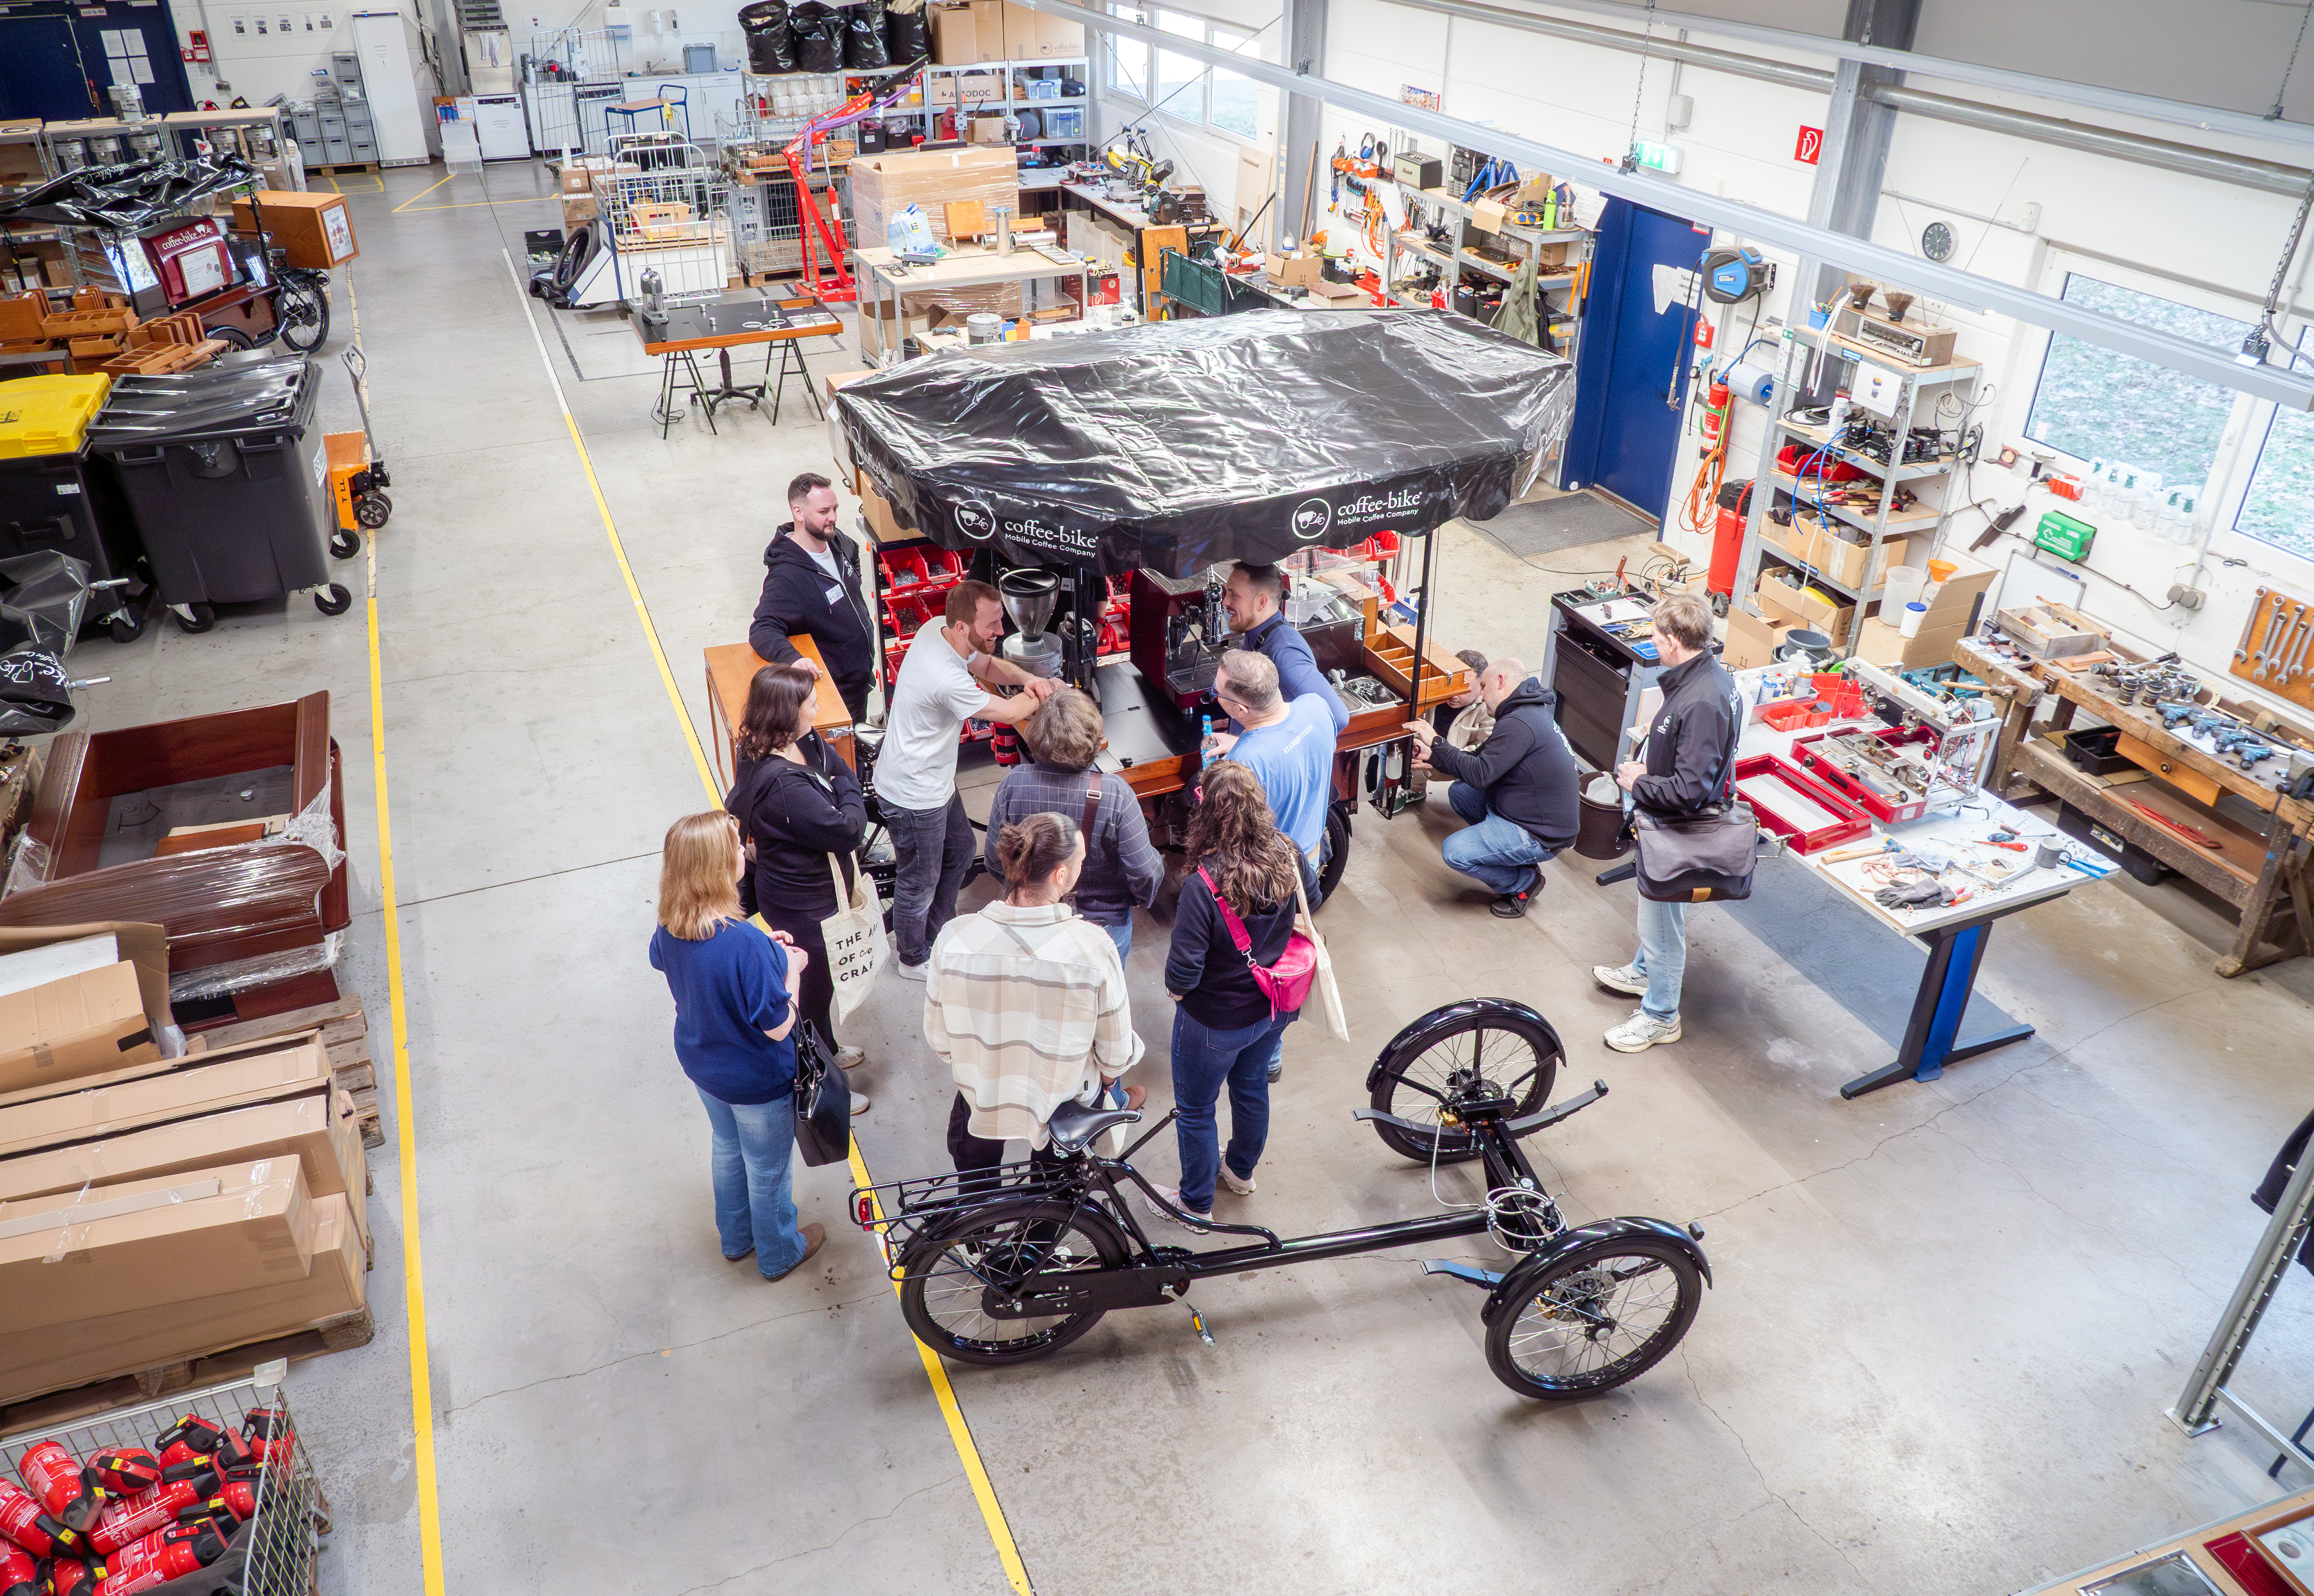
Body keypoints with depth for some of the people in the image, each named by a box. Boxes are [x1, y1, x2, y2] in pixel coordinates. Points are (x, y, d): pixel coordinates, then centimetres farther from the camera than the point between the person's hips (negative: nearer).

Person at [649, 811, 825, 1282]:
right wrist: (792, 967, -15)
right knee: (768, 1170, 20)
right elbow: (778, 1027, -30)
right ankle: (779, 1254, 46)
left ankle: (736, 1238, 55)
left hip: (701, 1064, 7)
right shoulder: (746, 943, -40)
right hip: (757, 1083, -7)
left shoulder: (670, 929, -17)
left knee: (728, 1149, 32)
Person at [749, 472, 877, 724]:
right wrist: (792, 658, -55)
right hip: (832, 689, -8)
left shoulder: (836, 541, -5)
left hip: (861, 674, 8)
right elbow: (762, 630, -38)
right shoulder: (786, 576, -31)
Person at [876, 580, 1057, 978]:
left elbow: (988, 665, 7)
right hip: (912, 796, -9)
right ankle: (913, 958, 41)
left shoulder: (935, 629, -11)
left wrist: (1027, 678, -13)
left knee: (959, 852, 28)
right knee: (920, 882, 15)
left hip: (935, 779, 9)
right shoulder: (948, 680, -39)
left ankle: (938, 931, 50)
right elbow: (1010, 712, -23)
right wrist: (1046, 692, -4)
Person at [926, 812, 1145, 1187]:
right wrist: (1103, 1083, 8)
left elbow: (939, 1039, -9)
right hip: (1066, 1109, -1)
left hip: (980, 1100, 1)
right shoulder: (1093, 946, -30)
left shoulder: (954, 938, -24)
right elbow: (1115, 1055, -17)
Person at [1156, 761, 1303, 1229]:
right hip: (1271, 1008, 6)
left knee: (1195, 1109, 19)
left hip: (1214, 1022, -6)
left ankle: (1196, 1203, 40)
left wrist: (1175, 989, -8)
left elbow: (1184, 971, -30)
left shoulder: (1204, 886, -36)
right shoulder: (1285, 857, -18)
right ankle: (1241, 1170, 56)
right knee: (1252, 1087, 31)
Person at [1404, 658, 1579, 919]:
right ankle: (1511, 856, 17)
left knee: (1454, 852, -18)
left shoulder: (1519, 724, -24)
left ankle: (1523, 882, 4)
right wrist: (1435, 756, 4)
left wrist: (1437, 743, -17)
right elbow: (1484, 760, 11)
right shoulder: (1532, 711, 10)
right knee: (1459, 792, 15)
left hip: (1541, 837, -10)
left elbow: (1480, 774, -25)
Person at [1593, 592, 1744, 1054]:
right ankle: (1645, 973, 53)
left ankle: (1660, 1016, 27)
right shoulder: (1712, 677, -2)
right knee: (1654, 908, 30)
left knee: (1662, 918, 9)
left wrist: (1639, 785, -19)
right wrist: (1651, 769, 2)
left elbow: (1689, 791, -34)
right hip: (1669, 824, 10)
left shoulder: (1701, 703, -34)